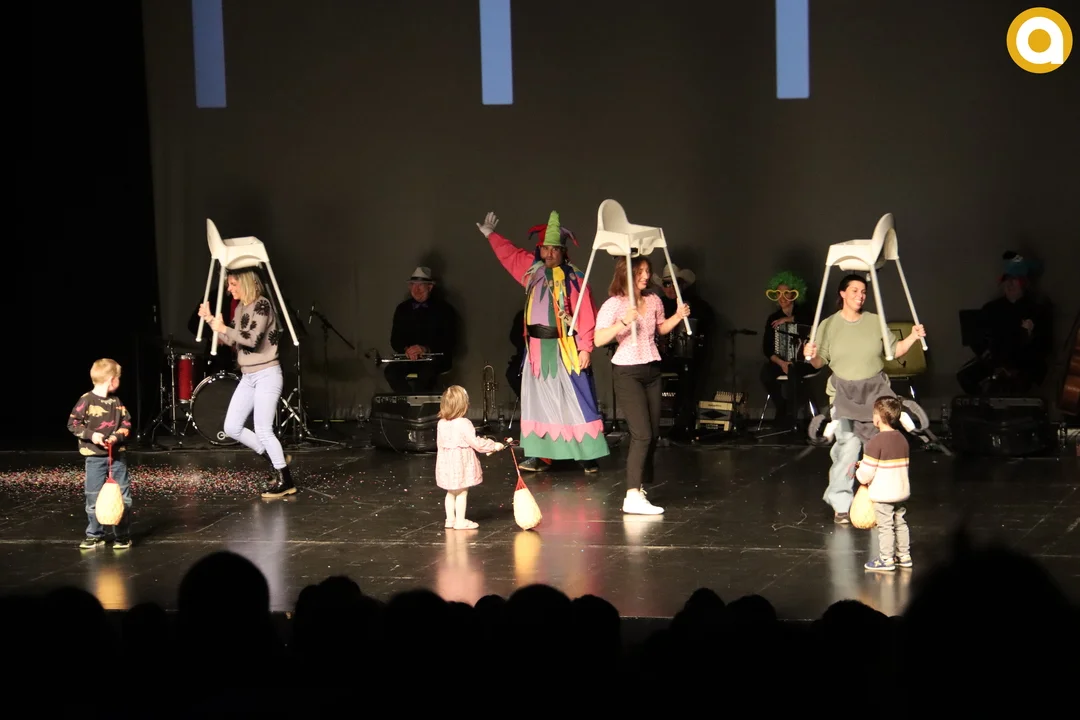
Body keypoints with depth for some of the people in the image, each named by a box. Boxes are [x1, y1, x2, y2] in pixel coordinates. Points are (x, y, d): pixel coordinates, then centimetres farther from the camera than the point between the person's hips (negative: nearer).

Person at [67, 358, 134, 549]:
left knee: (123, 496, 3)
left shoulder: (116, 402, 4)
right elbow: (72, 423, -8)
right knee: (94, 498, 3)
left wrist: (117, 436, -12)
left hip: (116, 456, 4)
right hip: (95, 457, -4)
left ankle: (123, 536, 12)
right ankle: (95, 536, 17)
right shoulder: (87, 401, -10)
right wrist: (91, 435, -20)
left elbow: (126, 424, 7)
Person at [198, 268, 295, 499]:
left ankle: (285, 481, -1)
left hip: (267, 375, -9)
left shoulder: (262, 304, -14)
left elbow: (252, 339, -24)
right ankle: (276, 459, 18)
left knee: (263, 430, -11)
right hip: (248, 377, 9)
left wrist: (223, 328, -16)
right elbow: (233, 341, 16)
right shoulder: (240, 308, 12)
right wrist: (210, 320, 9)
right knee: (231, 428, 5)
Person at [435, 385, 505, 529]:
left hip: (446, 462, 7)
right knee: (462, 492, 1)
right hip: (461, 463, -7)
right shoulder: (463, 423, -19)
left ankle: (450, 519, 24)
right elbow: (476, 442, -18)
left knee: (451, 492, 18)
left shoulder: (442, 423, 3)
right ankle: (460, 521, 4)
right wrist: (493, 446, -7)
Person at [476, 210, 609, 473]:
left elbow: (586, 316, -12)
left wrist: (585, 349, -17)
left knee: (575, 401, -5)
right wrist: (491, 235, 31)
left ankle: (588, 455, -2)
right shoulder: (532, 270, 8)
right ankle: (538, 455, 12)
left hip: (565, 349, -6)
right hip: (538, 347, 6)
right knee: (537, 400, 8)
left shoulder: (574, 279, -9)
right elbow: (509, 253, 27)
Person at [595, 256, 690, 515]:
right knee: (642, 434, -17)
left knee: (653, 434, 9)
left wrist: (678, 317, 6)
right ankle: (632, 497, -20)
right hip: (627, 373, -7)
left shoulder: (653, 301, 6)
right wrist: (623, 322, -34)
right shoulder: (614, 304, -13)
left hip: (652, 370, 7)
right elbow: (599, 339, -22)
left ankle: (641, 488, 20)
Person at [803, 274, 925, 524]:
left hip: (875, 391, 2)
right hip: (844, 393, -2)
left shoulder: (875, 322, 5)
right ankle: (840, 505, -3)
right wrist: (811, 356, -20)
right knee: (847, 447, -13)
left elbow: (893, 351, 10)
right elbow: (821, 362, 1)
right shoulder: (829, 325, 1)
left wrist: (912, 338, -5)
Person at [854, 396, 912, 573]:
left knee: (885, 526, 0)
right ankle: (904, 556, 25)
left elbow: (866, 473, -19)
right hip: (902, 492, 7)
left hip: (882, 494, -7)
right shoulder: (902, 439, 4)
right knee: (901, 523, 17)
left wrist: (859, 473, 5)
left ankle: (886, 559, 5)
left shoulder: (876, 442, -19)